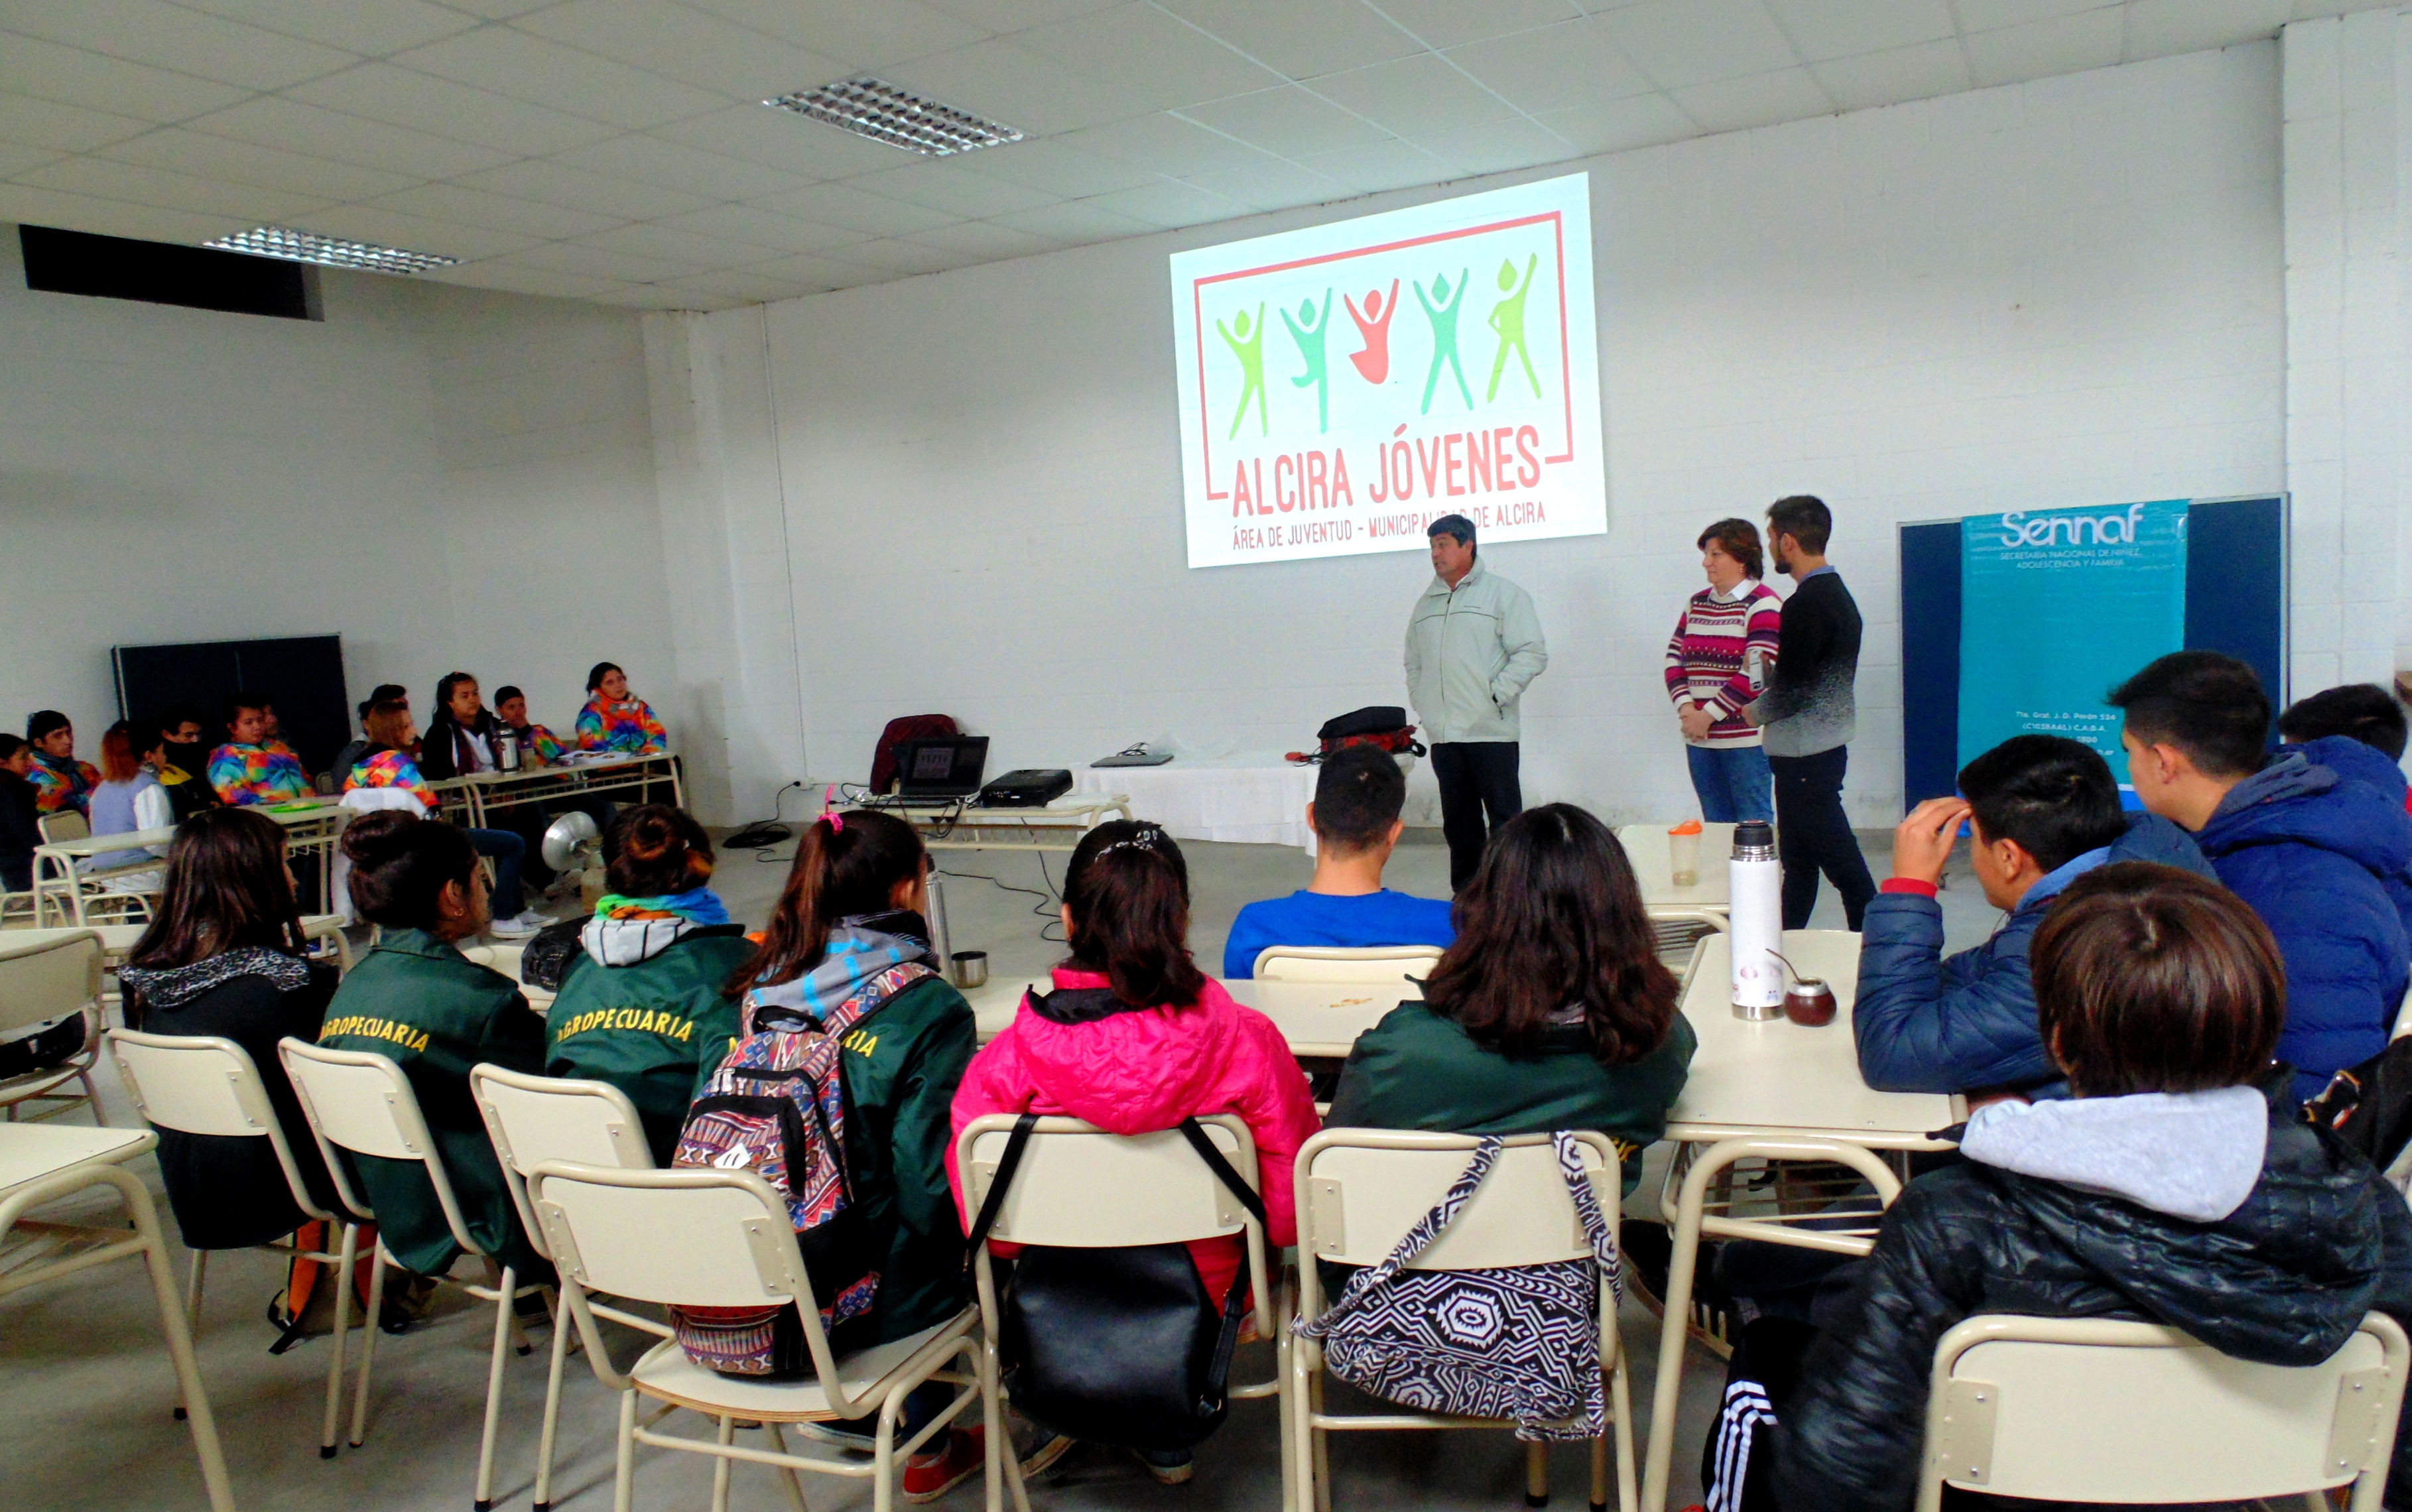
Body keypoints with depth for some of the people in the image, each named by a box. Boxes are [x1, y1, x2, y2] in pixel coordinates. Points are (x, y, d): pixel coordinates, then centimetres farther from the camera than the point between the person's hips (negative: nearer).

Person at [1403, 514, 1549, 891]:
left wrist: (1496, 694, -12)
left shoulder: (1503, 593, -2)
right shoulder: (1428, 602, 17)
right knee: (1458, 819, 11)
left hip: (1491, 731, -6)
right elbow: (1414, 662, 24)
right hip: (1443, 733, 6)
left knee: (1505, 818, -3)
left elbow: (1532, 653, -7)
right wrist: (1420, 703, 11)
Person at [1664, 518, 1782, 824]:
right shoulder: (1696, 603, 13)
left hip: (1745, 738, -6)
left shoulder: (1763, 605, -8)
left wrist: (1708, 715, -14)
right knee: (1715, 824, 12)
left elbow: (1756, 672, -16)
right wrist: (1686, 709, -6)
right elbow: (1674, 658, 9)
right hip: (1699, 739, 6)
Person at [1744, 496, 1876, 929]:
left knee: (1837, 854, -1)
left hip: (1806, 755, -10)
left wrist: (1755, 713, -3)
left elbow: (1791, 689, -21)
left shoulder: (1807, 604, -20)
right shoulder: (1838, 593, 12)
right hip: (1826, 744, 10)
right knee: (1798, 857, 16)